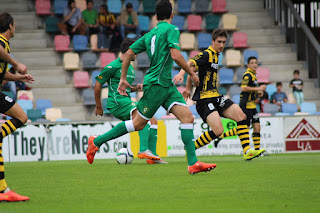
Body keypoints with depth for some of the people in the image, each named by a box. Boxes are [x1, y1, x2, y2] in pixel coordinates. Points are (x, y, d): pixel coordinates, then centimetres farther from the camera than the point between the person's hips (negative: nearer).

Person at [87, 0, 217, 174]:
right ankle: (96, 142, 10)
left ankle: (193, 163, -10)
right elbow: (175, 56, -19)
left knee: (188, 117, -2)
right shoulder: (171, 29, -7)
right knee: (138, 124, -1)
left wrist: (123, 79, 21)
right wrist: (192, 74, -7)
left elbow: (128, 54, 16)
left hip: (166, 85, 8)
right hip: (156, 83, -8)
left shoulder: (149, 34, 16)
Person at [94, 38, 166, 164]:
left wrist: (135, 88, 11)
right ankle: (143, 150, -37)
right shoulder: (113, 66, -8)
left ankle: (152, 156, -3)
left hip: (126, 101, 9)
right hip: (116, 103, -9)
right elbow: (98, 84, -3)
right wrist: (98, 106, 1)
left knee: (153, 121, 0)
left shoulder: (130, 68, 20)